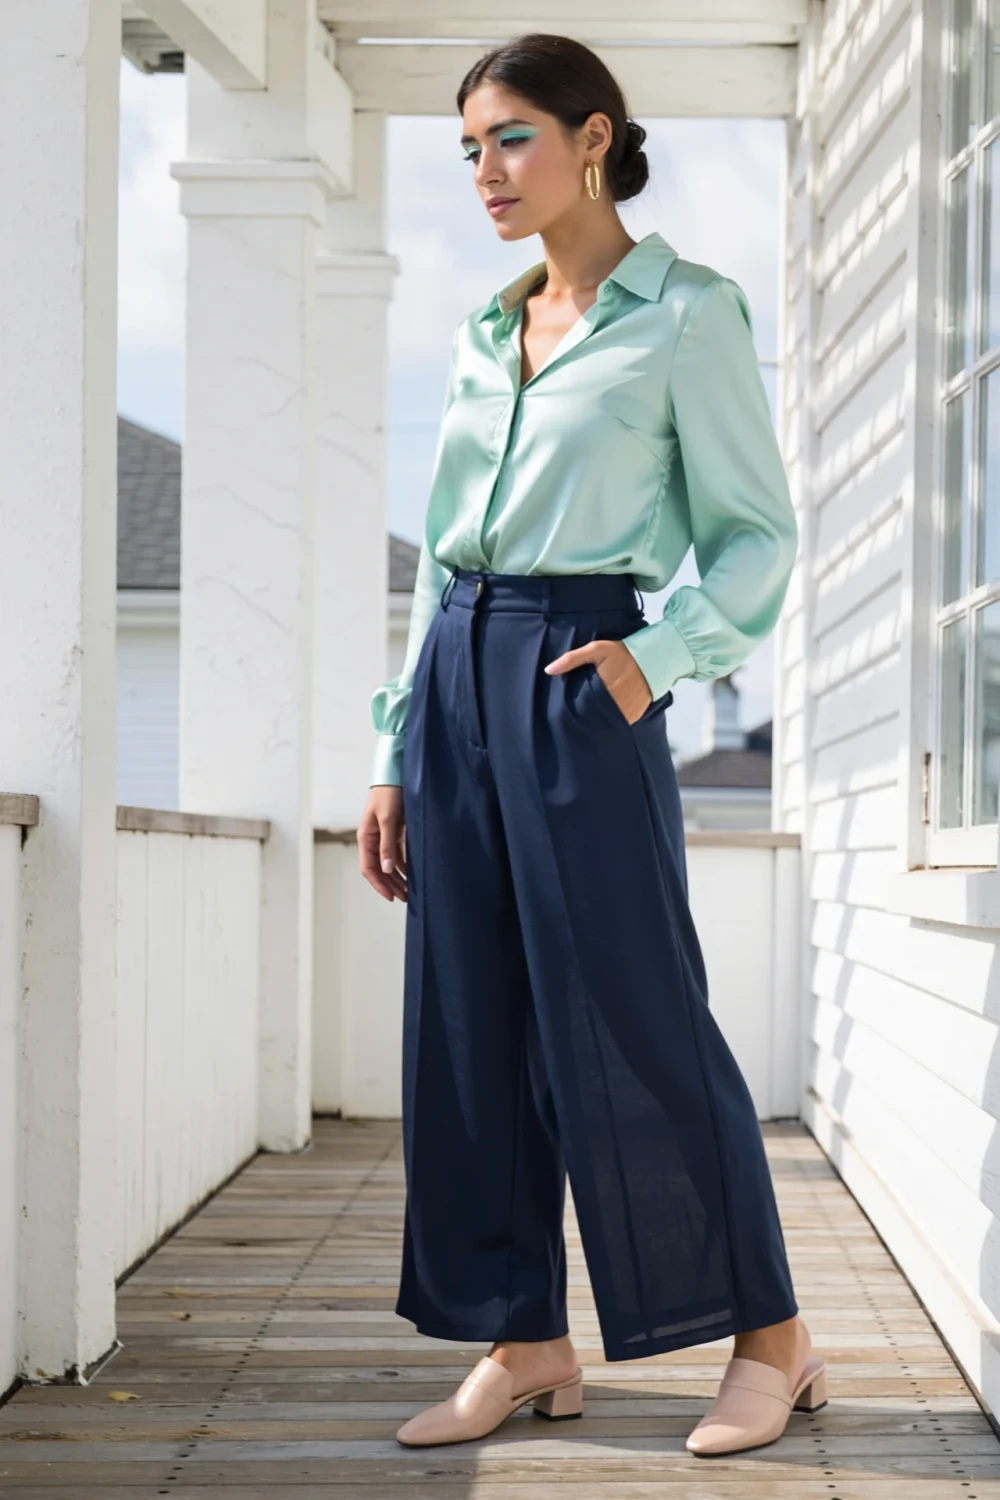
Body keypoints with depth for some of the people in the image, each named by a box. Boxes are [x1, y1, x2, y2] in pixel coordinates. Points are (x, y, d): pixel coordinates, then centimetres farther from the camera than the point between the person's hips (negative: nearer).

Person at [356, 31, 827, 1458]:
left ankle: (771, 1336, 10)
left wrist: (659, 654, -17)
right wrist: (398, 751, 14)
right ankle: (526, 1341, 16)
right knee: (471, 1028, 6)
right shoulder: (483, 336, 16)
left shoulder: (686, 315, -2)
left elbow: (758, 531, -2)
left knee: (632, 1021, -5)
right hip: (458, 673, 7)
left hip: (577, 677, -7)